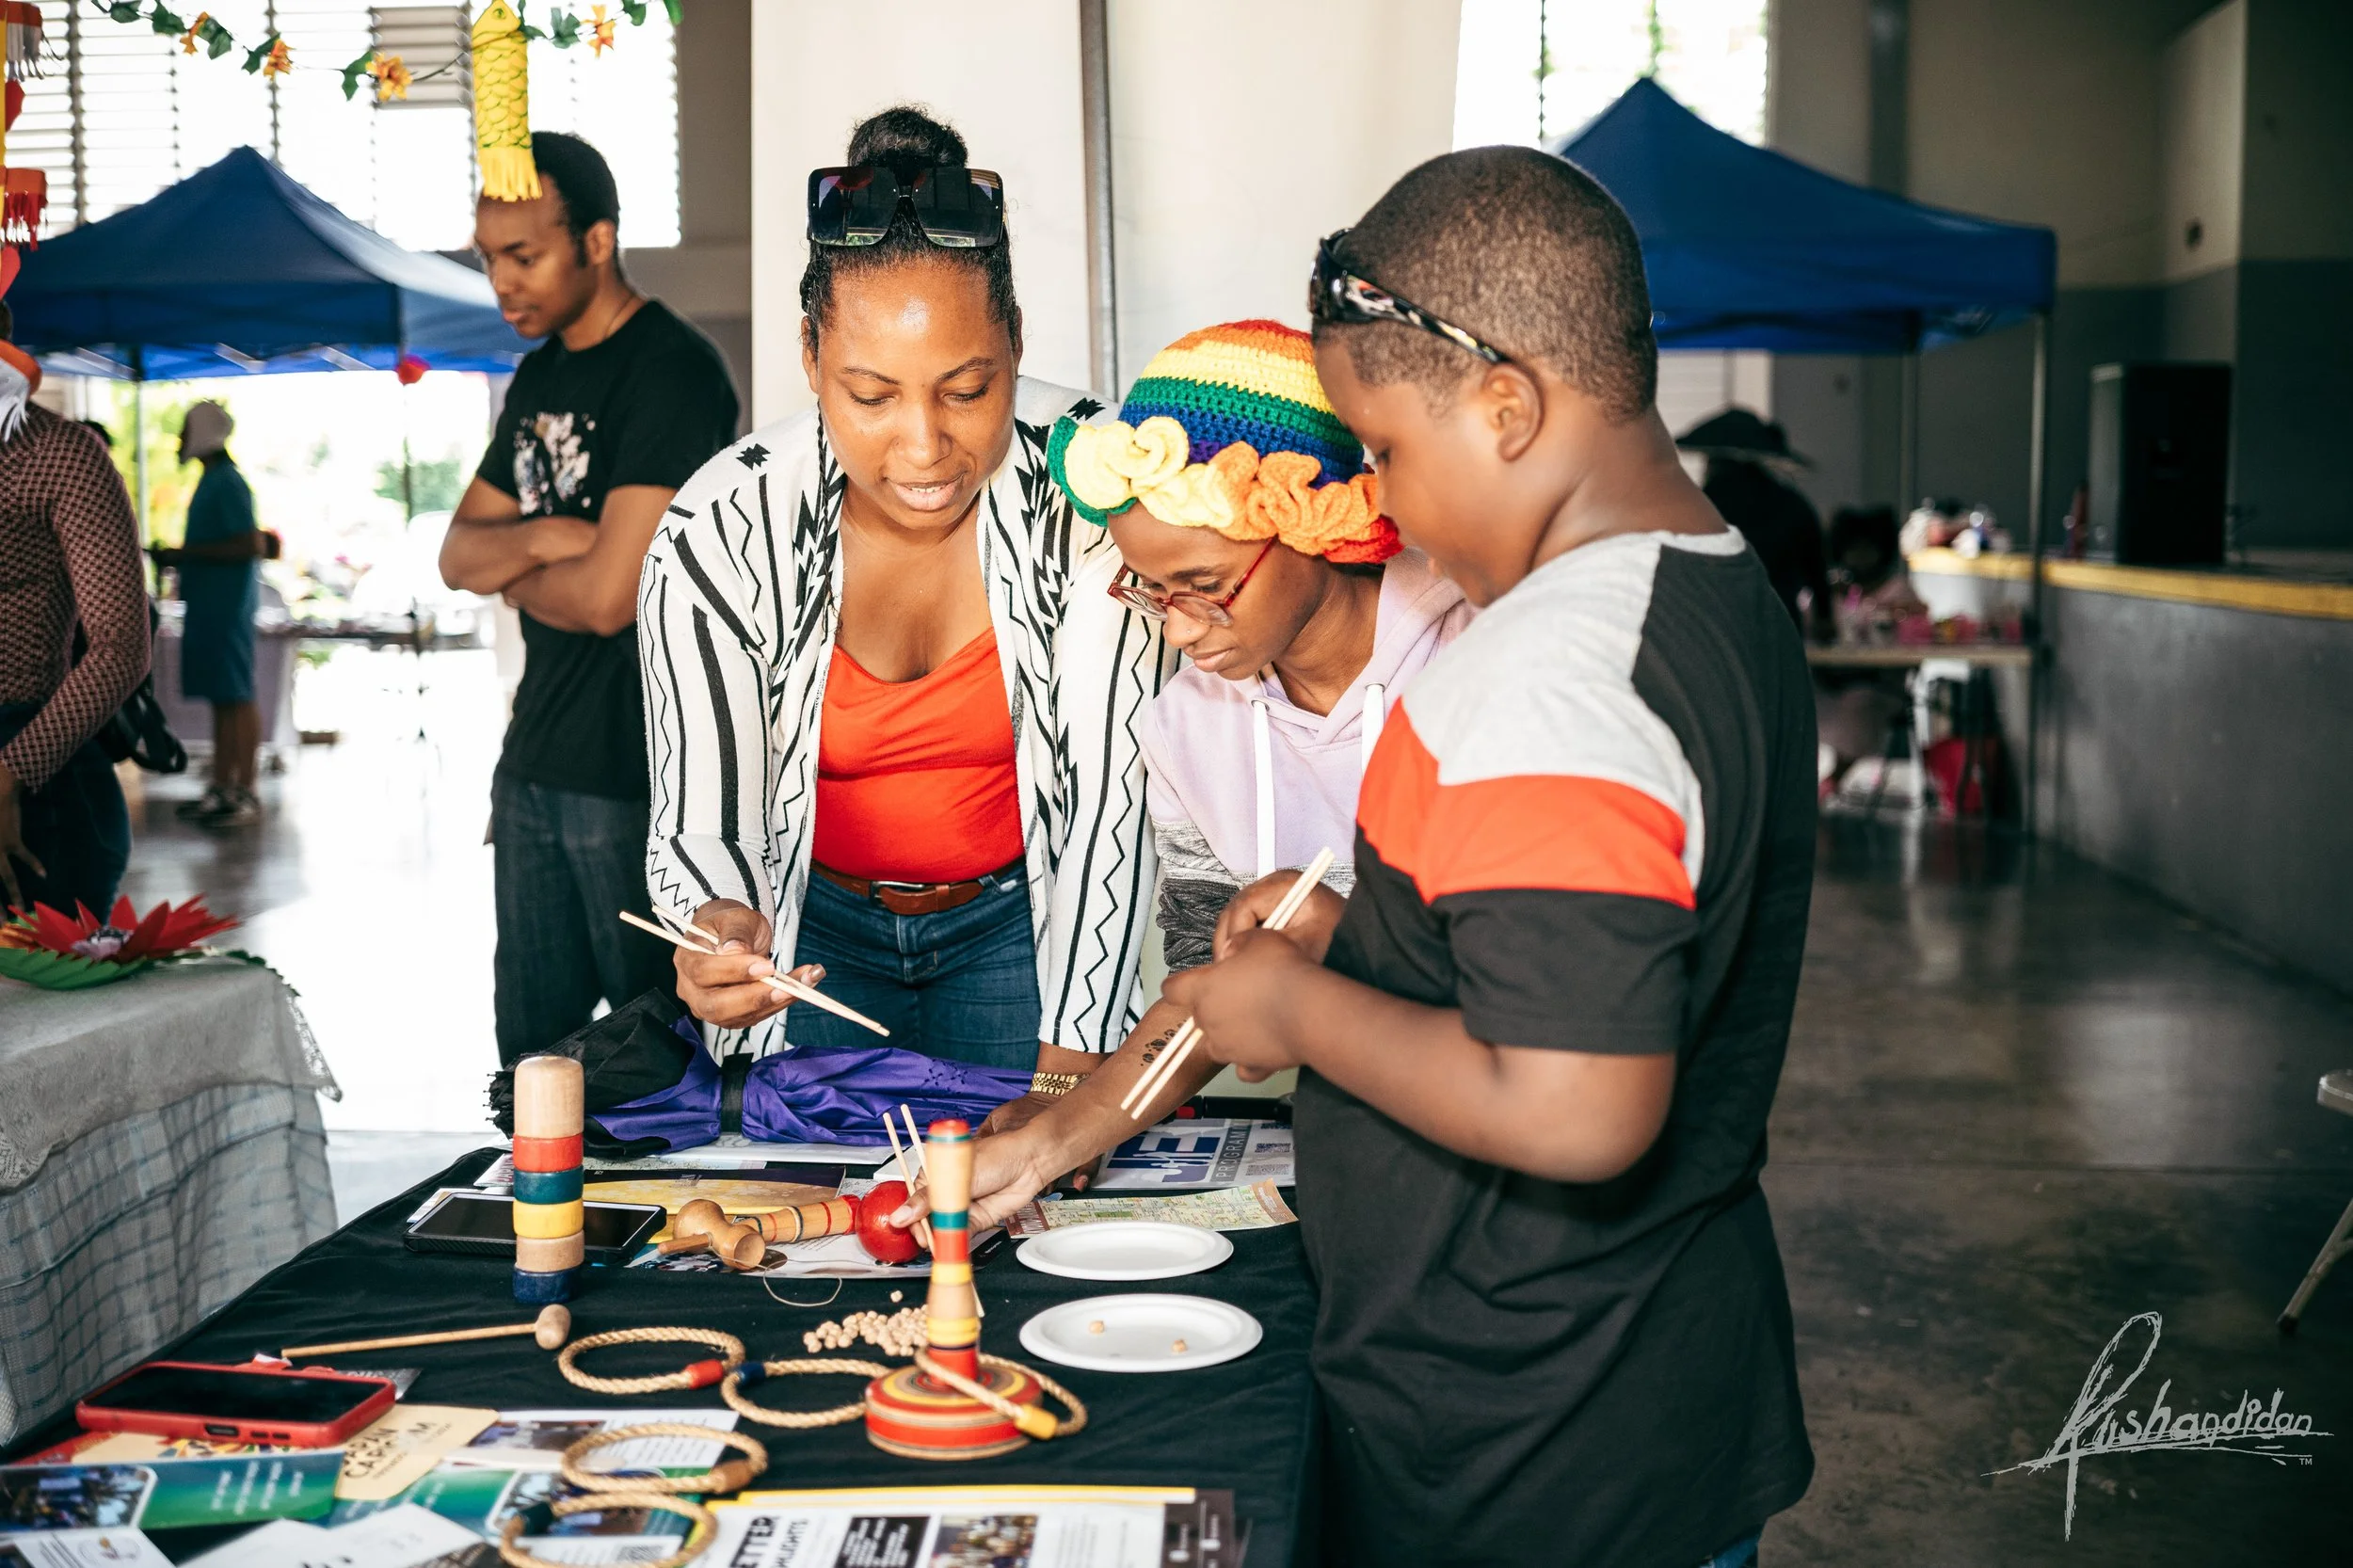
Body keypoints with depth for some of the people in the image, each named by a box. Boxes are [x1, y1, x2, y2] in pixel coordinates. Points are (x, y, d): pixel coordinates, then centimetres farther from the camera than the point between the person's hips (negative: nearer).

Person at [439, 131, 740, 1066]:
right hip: (534, 760, 9)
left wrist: (510, 572, 0)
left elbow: (609, 595, -21)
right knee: (531, 1050, 14)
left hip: (637, 775, -8)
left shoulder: (671, 373, -14)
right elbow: (458, 554, 13)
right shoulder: (542, 373, 14)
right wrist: (541, 539, -9)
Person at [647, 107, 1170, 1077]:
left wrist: (1074, 1053, -29)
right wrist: (718, 929, -40)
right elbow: (696, 826, -16)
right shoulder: (717, 536, -23)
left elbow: (1111, 789, -23)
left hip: (1019, 917, 0)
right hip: (812, 930, 1)